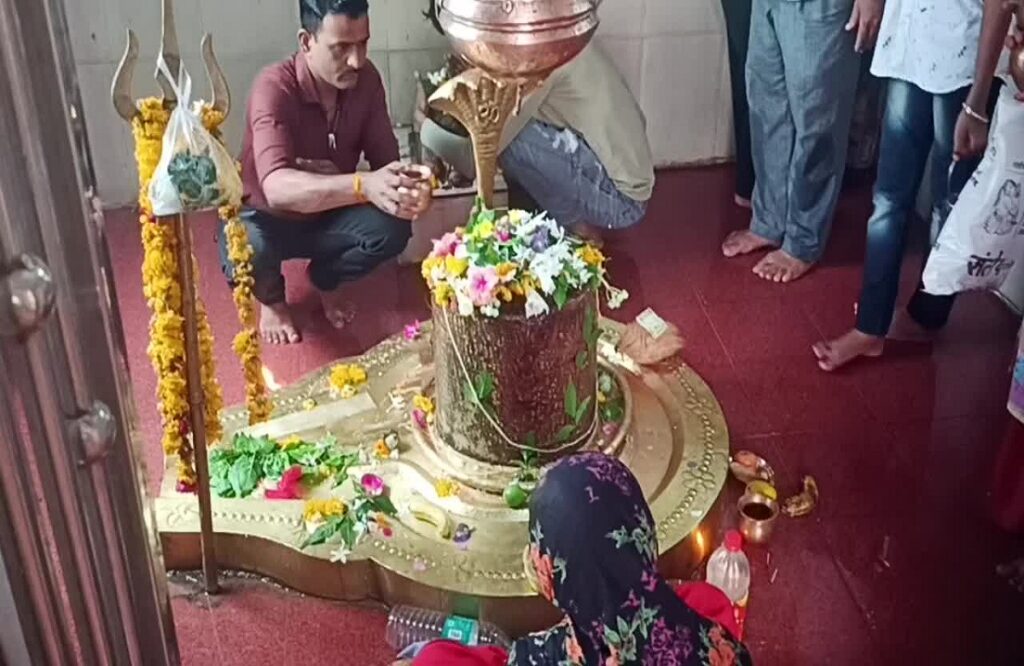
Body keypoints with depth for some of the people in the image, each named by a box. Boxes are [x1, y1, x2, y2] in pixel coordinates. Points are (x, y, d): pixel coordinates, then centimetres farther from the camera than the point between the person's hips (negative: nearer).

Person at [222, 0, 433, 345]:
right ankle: (271, 298, 5)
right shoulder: (274, 88, -32)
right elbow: (276, 187, -47)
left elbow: (385, 159, -12)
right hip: (266, 216, -4)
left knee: (392, 229, -26)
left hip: (327, 215, 4)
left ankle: (326, 278, 11)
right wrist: (364, 186, -62)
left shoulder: (366, 79, -16)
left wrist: (406, 187, -37)